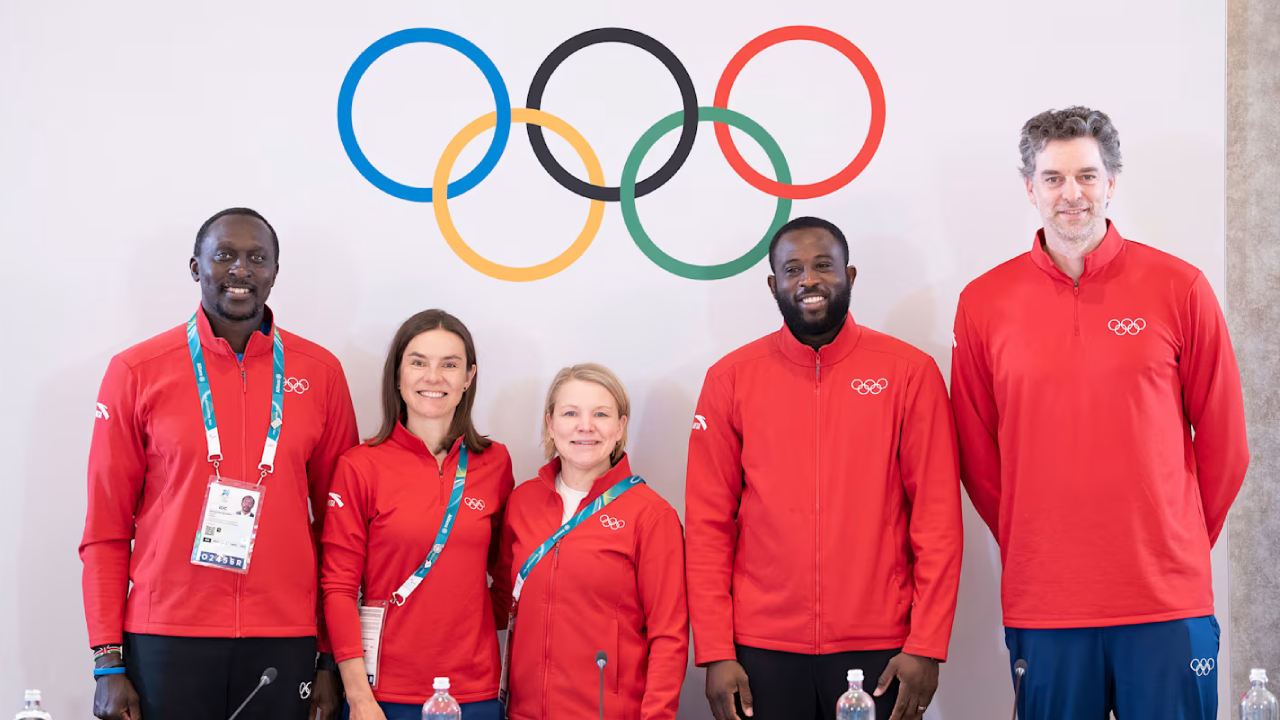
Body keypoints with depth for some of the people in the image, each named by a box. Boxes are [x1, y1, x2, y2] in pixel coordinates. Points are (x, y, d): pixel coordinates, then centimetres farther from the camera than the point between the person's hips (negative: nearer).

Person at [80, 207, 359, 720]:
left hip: (284, 641, 1)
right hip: (167, 638, -1)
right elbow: (106, 529, 3)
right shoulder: (137, 372, 2)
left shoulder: (319, 373, 6)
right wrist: (109, 664, -3)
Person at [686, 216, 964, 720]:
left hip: (879, 650, -1)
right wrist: (715, 654, -3)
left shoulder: (909, 372, 1)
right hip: (763, 652, 1)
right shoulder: (731, 379, 4)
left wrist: (926, 646, -7)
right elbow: (708, 524, 3)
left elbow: (937, 517, -1)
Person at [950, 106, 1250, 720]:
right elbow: (976, 453, 10)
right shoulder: (984, 303, 3)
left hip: (1167, 598, -1)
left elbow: (1223, 440, 6)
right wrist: (1031, 545, 10)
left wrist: (1176, 544, 9)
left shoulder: (1178, 288, 0)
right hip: (1041, 604, 1)